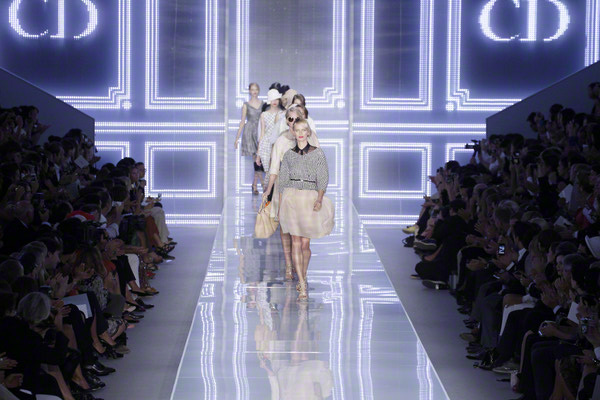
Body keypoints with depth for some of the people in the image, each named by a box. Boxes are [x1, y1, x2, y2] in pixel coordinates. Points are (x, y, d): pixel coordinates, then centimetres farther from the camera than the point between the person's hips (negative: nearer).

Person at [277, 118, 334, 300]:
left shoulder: (318, 153, 6)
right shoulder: (289, 154, 11)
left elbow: (323, 178, 1)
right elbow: (283, 181, 12)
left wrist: (319, 199, -14)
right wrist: (280, 206, 7)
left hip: (311, 198, -1)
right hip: (291, 197, 1)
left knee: (305, 243, 0)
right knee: (296, 242, -6)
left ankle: (303, 276, 25)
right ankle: (302, 285, -9)